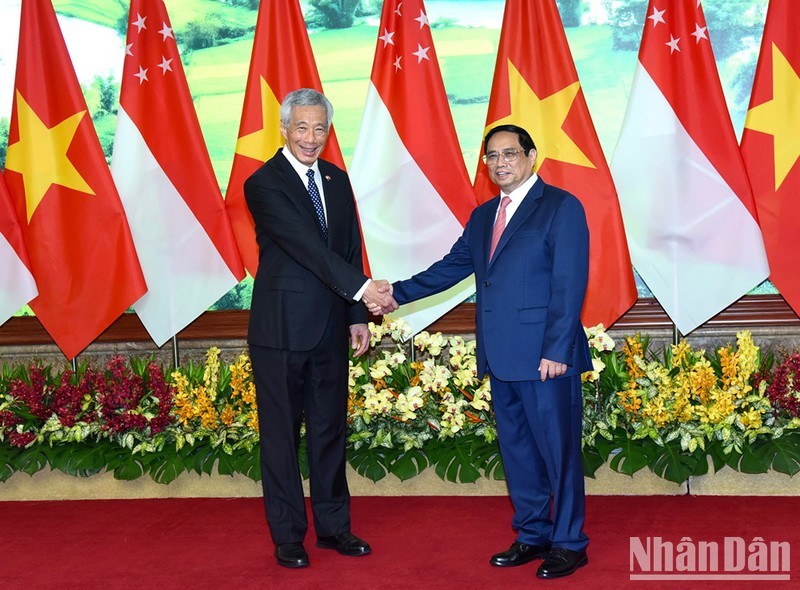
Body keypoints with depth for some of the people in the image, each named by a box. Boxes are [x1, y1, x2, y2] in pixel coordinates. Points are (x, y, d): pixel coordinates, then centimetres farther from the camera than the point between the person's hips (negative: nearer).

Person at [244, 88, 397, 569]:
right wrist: (361, 289, -27)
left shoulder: (337, 180, 11)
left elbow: (350, 249, 13)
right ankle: (288, 535, 16)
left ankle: (333, 526, 25)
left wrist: (357, 316, 8)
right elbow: (304, 244, -21)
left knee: (330, 429, 13)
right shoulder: (264, 184, -10)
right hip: (282, 328, -6)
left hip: (330, 328, 6)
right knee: (282, 433, 5)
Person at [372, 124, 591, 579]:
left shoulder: (561, 207, -6)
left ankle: (569, 543, 15)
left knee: (559, 451, 1)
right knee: (517, 449, 14)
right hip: (502, 358, 7)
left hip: (545, 358, -7)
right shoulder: (483, 216, 17)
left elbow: (570, 284, -12)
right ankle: (533, 536, 26)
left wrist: (556, 351, -18)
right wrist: (398, 293, 10)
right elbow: (451, 268, 19)